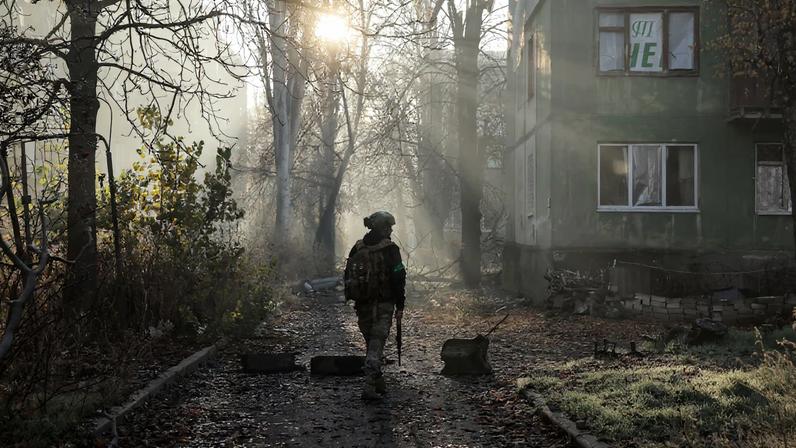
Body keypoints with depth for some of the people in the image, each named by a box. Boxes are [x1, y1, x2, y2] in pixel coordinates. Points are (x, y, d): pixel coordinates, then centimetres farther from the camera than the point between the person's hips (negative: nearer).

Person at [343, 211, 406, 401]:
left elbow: (347, 276, 10)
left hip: (362, 305, 5)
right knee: (376, 346, -4)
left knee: (372, 344, 18)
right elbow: (398, 278, -11)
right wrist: (400, 306, -5)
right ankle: (369, 387, -12)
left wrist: (354, 299, 18)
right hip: (383, 305, -5)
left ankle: (378, 383, 26)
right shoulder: (390, 249, -9)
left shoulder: (357, 248, 6)